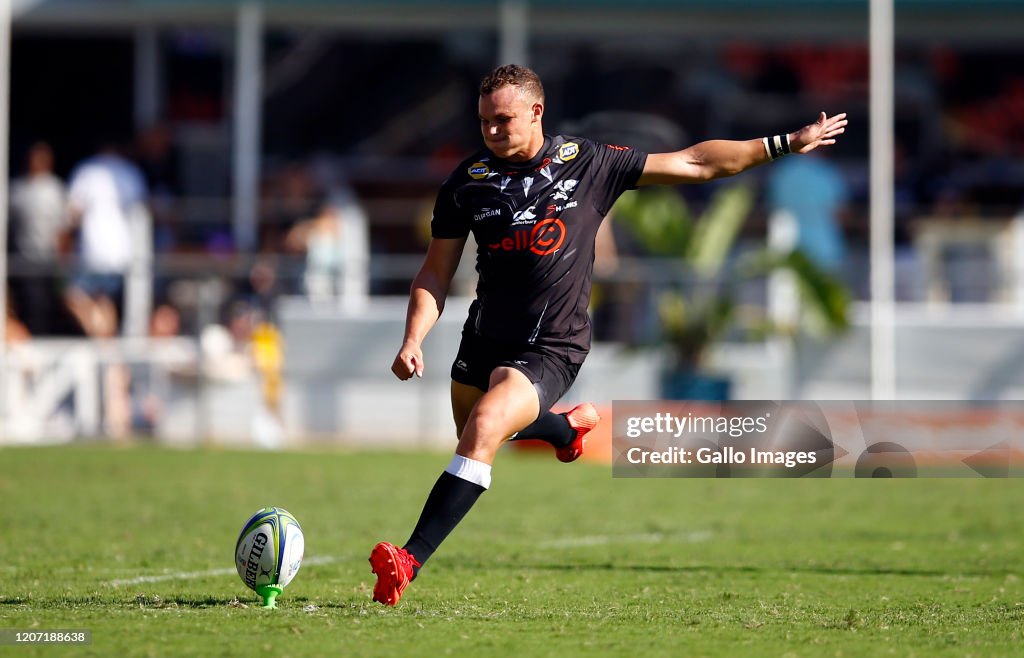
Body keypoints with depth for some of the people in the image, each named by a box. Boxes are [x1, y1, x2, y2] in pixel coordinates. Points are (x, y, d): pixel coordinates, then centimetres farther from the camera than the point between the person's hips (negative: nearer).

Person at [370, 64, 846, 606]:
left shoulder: (588, 164, -6)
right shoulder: (466, 183, -2)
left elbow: (693, 163, 3)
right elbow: (435, 274, 5)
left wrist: (784, 144, 1)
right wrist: (413, 341, -12)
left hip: (550, 352, -4)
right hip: (484, 339, 4)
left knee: (485, 426, -26)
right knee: (476, 433, 20)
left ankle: (410, 561, -29)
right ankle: (567, 425, 52)